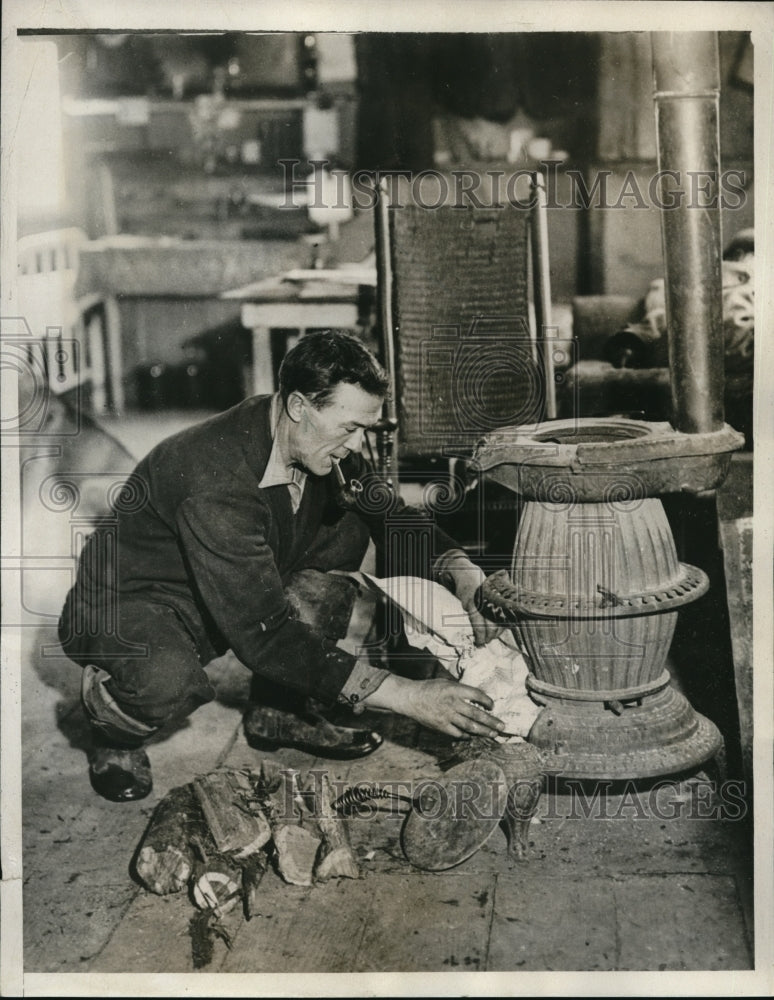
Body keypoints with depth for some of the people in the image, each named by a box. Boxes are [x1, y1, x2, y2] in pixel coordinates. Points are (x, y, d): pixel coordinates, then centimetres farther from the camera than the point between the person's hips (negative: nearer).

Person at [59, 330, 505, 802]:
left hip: (232, 596, 8)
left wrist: (464, 575, -16)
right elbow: (265, 634, -37)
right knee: (166, 680, -40)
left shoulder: (324, 446, -10)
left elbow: (397, 519, 6)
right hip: (127, 605, -7)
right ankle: (116, 730, -2)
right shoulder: (217, 477, -34)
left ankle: (281, 709, 2)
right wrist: (406, 696, -37)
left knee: (347, 530, -6)